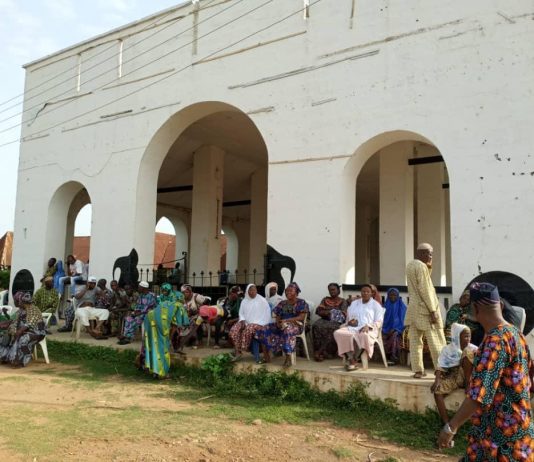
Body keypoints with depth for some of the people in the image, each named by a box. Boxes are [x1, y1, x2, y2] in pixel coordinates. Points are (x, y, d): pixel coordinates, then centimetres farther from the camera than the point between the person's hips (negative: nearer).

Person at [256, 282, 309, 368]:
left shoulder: (302, 303, 0)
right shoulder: (282, 303, 16)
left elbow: (301, 317, -12)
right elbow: (278, 317, 14)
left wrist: (286, 320, -21)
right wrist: (278, 322, -12)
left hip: (296, 325, -6)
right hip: (282, 325, 6)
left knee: (287, 329, -42)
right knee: (264, 330, -16)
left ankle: (288, 358, -40)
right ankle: (266, 356, -14)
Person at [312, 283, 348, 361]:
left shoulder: (343, 301, 10)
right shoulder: (325, 299, 21)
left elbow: (343, 314, -4)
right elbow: (318, 310, 9)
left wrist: (329, 312, -9)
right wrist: (326, 313, -10)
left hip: (336, 321, -3)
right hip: (324, 319, 3)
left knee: (331, 328, -38)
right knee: (317, 326, -32)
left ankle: (320, 352, -34)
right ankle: (323, 352, -34)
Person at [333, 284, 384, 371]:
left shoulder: (376, 305, 11)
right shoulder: (354, 303, 24)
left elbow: (378, 322, 1)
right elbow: (348, 317, 22)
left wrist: (367, 326, -17)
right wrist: (350, 321, -3)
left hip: (369, 330, -4)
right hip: (353, 328, 4)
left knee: (364, 335, -42)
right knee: (338, 333, -28)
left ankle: (351, 359, -24)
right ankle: (352, 360, -30)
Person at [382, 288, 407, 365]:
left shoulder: (402, 306, 2)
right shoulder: (386, 306, 10)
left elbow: (401, 319, -5)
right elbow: (383, 319, 10)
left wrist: (394, 329, -18)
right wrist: (385, 329, -8)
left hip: (398, 328, -2)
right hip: (387, 327, 2)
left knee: (394, 334, -35)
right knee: (382, 335, -29)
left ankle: (393, 357, -32)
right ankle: (388, 357, -26)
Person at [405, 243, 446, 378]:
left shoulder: (410, 265, 13)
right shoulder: (421, 266, -14)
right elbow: (425, 290, -19)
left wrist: (429, 268, 10)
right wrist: (433, 310, -17)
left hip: (413, 308, 8)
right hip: (425, 309, -8)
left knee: (415, 340, 5)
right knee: (436, 341, -1)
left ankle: (417, 370, 6)